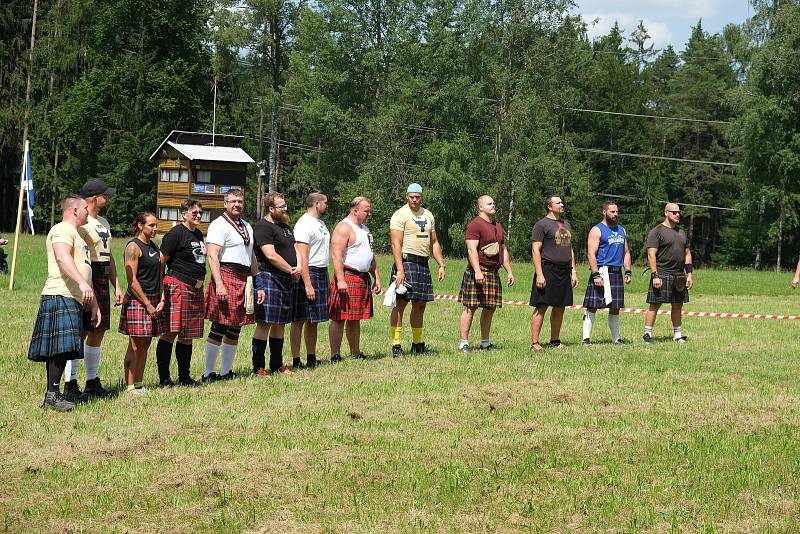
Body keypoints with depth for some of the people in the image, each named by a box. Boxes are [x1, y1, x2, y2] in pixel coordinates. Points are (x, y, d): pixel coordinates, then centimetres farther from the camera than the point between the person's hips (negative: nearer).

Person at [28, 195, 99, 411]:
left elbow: (85, 271, 32)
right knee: (62, 346, -16)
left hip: (74, 300, 10)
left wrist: (94, 305, 28)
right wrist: (82, 282, -36)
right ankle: (52, 394, -17)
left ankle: (53, 394, 6)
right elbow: (62, 257, -23)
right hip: (60, 297, -10)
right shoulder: (63, 230, -4)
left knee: (61, 350, 6)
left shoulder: (78, 235, 29)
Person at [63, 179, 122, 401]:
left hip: (102, 282, 9)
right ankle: (70, 384, -3)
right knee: (79, 333, -7)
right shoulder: (81, 223, -11)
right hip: (86, 281, -9)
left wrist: (117, 285, 20)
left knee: (98, 332, 12)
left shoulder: (103, 223, 19)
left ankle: (93, 382, 19)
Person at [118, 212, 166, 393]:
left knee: (145, 344, 10)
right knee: (135, 346, -5)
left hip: (154, 300, 8)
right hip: (137, 300, -8)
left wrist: (161, 300, 4)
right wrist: (147, 304, -15)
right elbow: (132, 280, -15)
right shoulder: (133, 247, -10)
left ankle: (139, 383, 16)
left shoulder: (154, 247, 15)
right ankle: (130, 386, -2)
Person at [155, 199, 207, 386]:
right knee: (171, 332, -9)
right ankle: (163, 377, -6)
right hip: (177, 286, -8)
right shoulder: (176, 234, -8)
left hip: (196, 289, 8)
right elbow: (161, 262, -10)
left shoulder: (198, 234, 17)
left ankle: (184, 376, 17)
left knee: (187, 335, 11)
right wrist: (161, 290, -14)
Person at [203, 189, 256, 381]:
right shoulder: (219, 225, -7)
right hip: (226, 276, -8)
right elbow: (212, 256, -14)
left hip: (243, 280, 8)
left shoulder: (246, 226, 20)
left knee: (235, 329, 10)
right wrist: (219, 284, -23)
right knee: (219, 327, -8)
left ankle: (226, 371, 18)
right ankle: (209, 373, -3)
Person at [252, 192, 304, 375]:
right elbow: (271, 255, -18)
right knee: (264, 324, -8)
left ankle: (277, 365, 20)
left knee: (279, 324, 13)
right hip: (269, 279, -9)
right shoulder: (263, 226, -10)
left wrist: (299, 267, -1)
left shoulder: (285, 226, 19)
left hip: (288, 281, 9)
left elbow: (294, 249, 19)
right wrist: (291, 270, -10)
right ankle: (258, 367, -5)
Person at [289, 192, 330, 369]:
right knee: (299, 319, -6)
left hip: (322, 273, 9)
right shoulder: (304, 224, -12)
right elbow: (302, 256, -18)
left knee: (313, 320, 13)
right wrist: (307, 284, -23)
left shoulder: (320, 223, 18)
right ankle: (296, 360, -5)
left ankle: (311, 358, 18)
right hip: (308, 273, -9)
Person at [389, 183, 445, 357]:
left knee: (420, 305, 10)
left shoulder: (428, 215, 17)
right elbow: (396, 244, -13)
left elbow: (434, 243, 22)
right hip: (406, 261, -7)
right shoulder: (400, 215, -6)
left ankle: (417, 343, 19)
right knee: (401, 303, -8)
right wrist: (400, 270, -21)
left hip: (423, 264, 7)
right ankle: (396, 344, -9)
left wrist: (441, 265, 12)